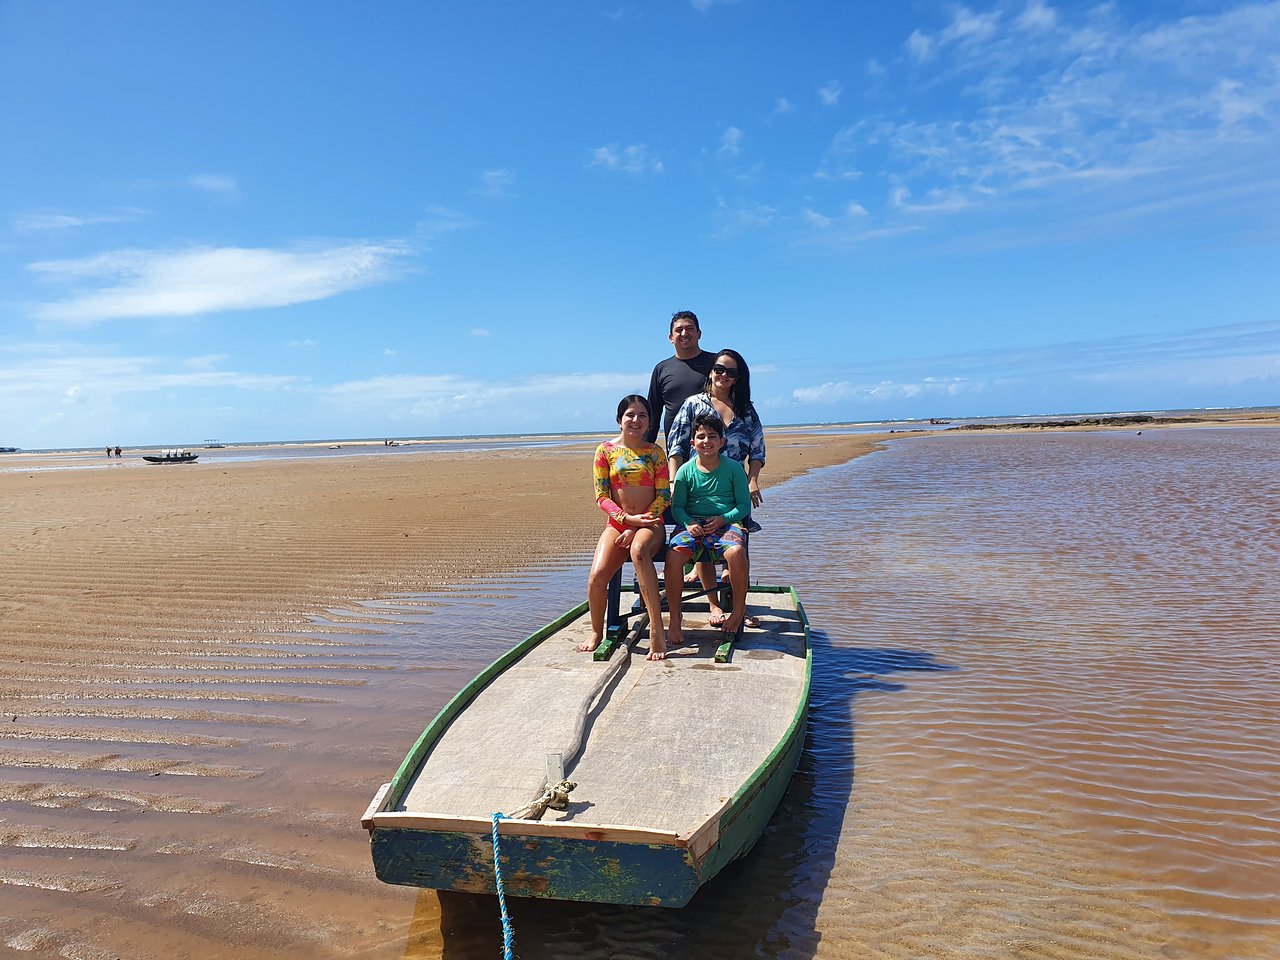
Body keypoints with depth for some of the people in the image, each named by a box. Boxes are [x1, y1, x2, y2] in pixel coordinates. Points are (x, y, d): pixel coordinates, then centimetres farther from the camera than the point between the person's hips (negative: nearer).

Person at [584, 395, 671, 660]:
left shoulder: (655, 452, 6)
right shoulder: (606, 450, 6)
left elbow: (663, 496, 1)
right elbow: (601, 496, 2)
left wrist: (636, 527, -11)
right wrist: (628, 518, -14)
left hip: (650, 523, -1)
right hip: (616, 523, 2)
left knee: (638, 550, -38)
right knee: (596, 576, -23)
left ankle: (656, 629, -37)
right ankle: (596, 632, 5)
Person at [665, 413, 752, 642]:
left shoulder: (733, 468, 6)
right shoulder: (685, 471, 8)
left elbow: (744, 505, 6)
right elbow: (677, 506, 9)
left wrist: (724, 518, -11)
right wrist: (688, 523, -11)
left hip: (726, 523, -1)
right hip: (693, 524, 1)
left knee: (736, 551, -36)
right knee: (674, 554, -31)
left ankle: (739, 610, -12)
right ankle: (675, 618, -14)